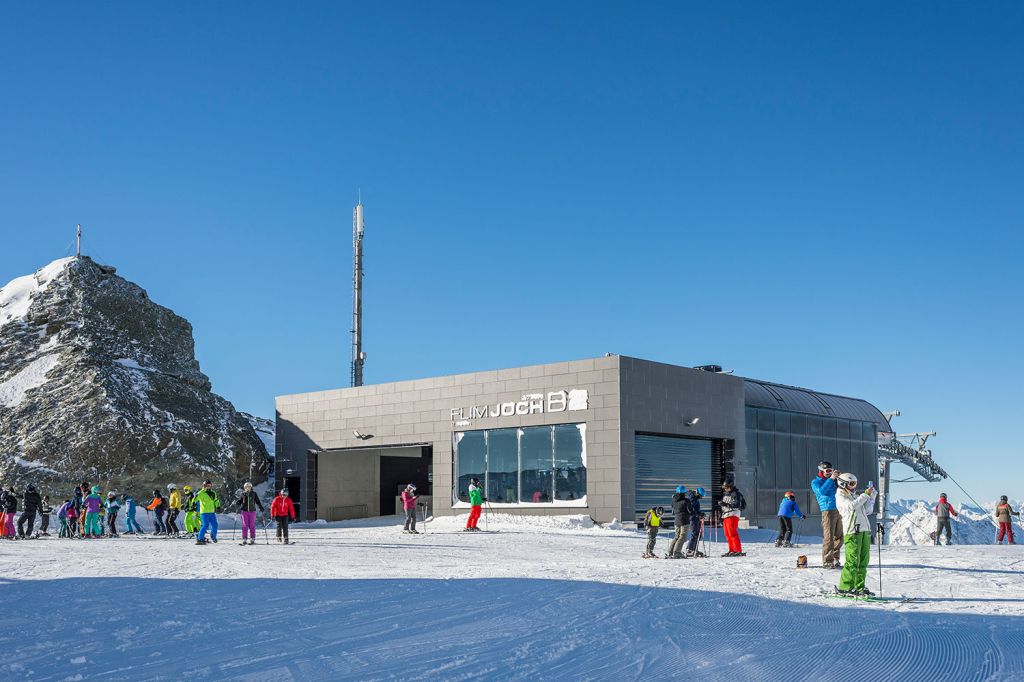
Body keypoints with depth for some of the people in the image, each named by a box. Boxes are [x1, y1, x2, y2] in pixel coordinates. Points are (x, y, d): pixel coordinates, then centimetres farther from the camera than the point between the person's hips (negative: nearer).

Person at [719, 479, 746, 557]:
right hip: (725, 515, 8)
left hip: (733, 515, -8)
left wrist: (726, 504, -26)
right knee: (728, 534, 9)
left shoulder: (736, 494, -7)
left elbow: (737, 505, -18)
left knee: (732, 533, -14)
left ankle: (738, 551, -15)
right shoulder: (725, 494, 18)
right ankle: (732, 550, 16)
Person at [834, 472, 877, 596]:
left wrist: (872, 496, 14)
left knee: (863, 560, 6)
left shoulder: (855, 496, 23)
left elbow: (867, 511, 21)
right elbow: (851, 506, -17)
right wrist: (865, 495, -13)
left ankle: (859, 587, 12)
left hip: (864, 531, 8)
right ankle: (844, 587, -7)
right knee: (853, 561, -11)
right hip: (852, 531, -8)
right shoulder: (840, 497, 1)